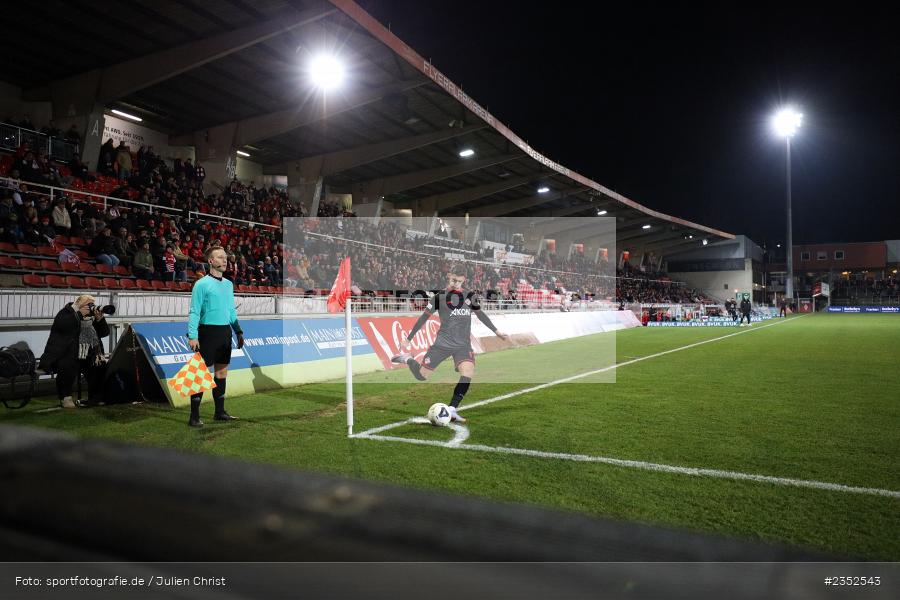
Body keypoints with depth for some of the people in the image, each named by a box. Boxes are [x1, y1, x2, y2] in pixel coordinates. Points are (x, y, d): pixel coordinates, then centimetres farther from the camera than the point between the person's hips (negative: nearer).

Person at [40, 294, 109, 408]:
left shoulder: (92, 316, 13)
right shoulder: (66, 313, 0)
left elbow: (104, 333, 6)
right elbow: (62, 326, -23)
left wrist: (99, 319, -10)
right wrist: (80, 314, -22)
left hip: (87, 357, 5)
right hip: (65, 355, -5)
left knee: (99, 366, -19)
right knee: (67, 367, -34)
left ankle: (94, 397, -4)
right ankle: (65, 397, -18)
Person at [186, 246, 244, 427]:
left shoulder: (229, 284, 13)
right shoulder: (201, 284, -7)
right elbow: (194, 312, -10)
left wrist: (239, 331, 16)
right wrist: (192, 336, -18)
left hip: (225, 332, 7)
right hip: (208, 332, -6)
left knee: (221, 372, 11)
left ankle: (220, 412, 21)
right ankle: (194, 417, 2)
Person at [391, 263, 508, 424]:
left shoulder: (470, 296, 7)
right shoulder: (439, 297, -3)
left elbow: (480, 314, 22)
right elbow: (423, 318, 1)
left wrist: (496, 331, 25)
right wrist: (408, 339, 3)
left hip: (463, 345, 2)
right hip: (442, 344, -2)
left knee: (468, 373, -24)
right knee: (421, 376, 3)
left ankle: (451, 410, -19)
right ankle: (407, 359, 35)